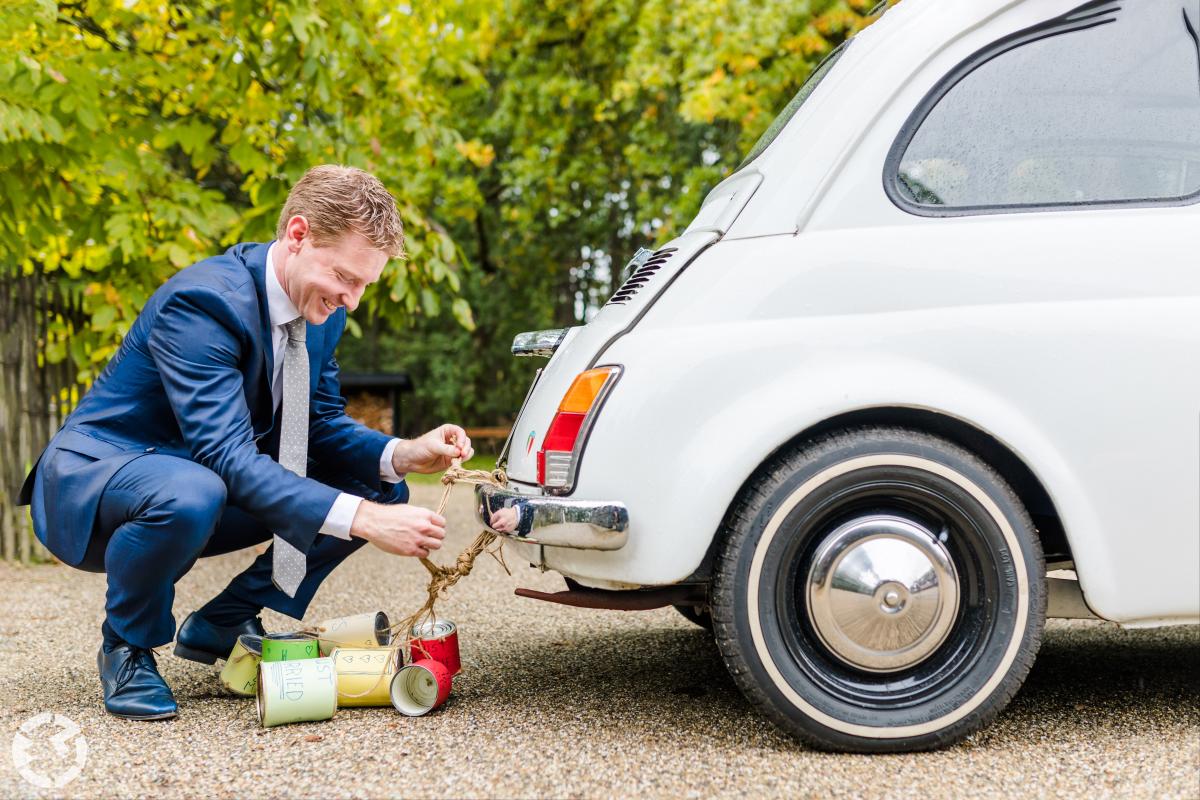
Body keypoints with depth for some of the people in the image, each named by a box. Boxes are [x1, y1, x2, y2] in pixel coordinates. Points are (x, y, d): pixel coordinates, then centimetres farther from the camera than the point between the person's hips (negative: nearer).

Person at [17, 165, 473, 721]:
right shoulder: (202, 300, -30)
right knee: (191, 494, -43)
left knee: (381, 485, -3)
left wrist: (403, 455, -17)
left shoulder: (322, 311, -3)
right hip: (93, 476, -8)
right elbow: (227, 456, -37)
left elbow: (323, 423, 5)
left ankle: (222, 624, 6)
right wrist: (362, 519, -44)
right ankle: (128, 649, -11)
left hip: (201, 476, 8)